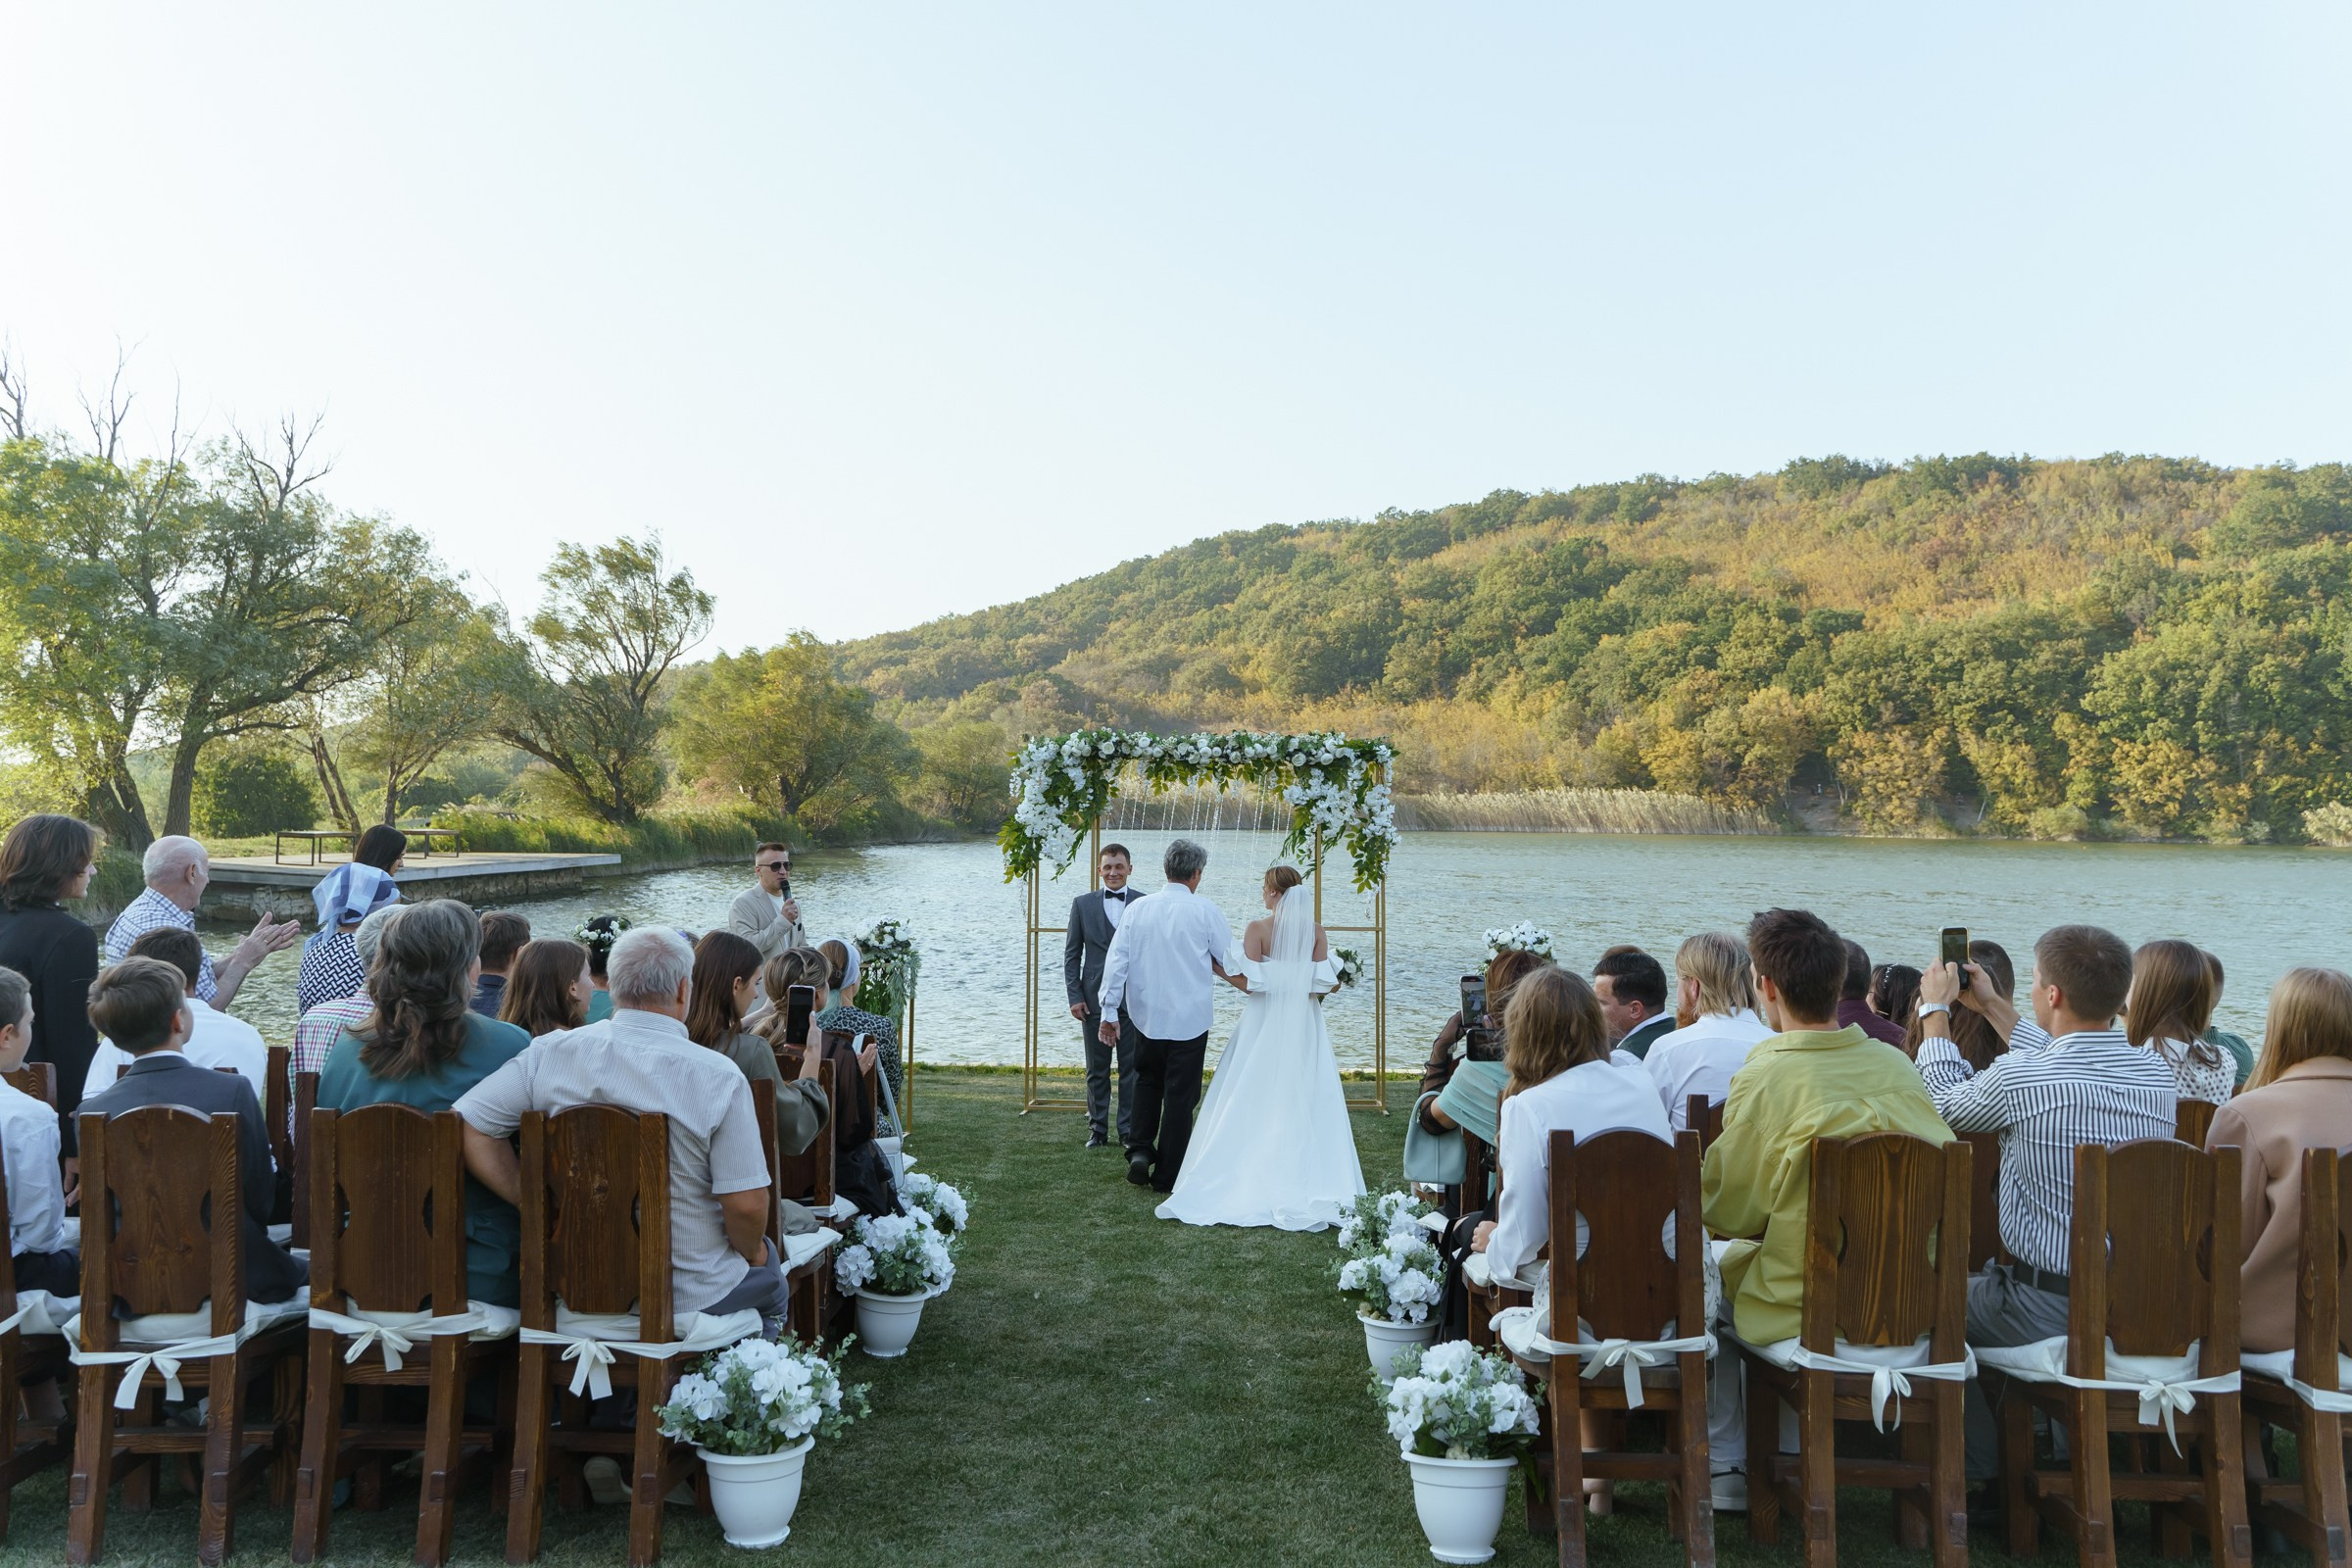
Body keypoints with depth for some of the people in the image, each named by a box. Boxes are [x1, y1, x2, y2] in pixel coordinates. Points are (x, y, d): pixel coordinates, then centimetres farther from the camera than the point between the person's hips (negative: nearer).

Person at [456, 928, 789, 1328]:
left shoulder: (552, 1052, -9)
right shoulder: (719, 1077, -20)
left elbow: (468, 1121, -9)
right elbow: (746, 1203, -21)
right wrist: (751, 1251, 0)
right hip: (692, 1295, -4)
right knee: (768, 1272, 31)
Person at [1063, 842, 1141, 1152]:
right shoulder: (1083, 904, 5)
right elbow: (1071, 954, 5)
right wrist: (1074, 996, -2)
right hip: (1094, 999, 1)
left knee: (1131, 1068, 4)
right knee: (1097, 1070, 9)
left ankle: (1129, 1132, 13)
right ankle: (1097, 1130, 18)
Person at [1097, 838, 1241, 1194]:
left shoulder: (1137, 908, -2)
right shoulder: (1205, 911, -9)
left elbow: (1115, 961, -2)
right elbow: (1232, 964, -2)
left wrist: (1109, 1012, 3)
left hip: (1146, 1015, 3)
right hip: (1190, 1018, -3)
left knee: (1147, 1082, 24)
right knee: (1179, 1096, 7)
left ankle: (1141, 1151, 9)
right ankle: (1166, 1176, 12)